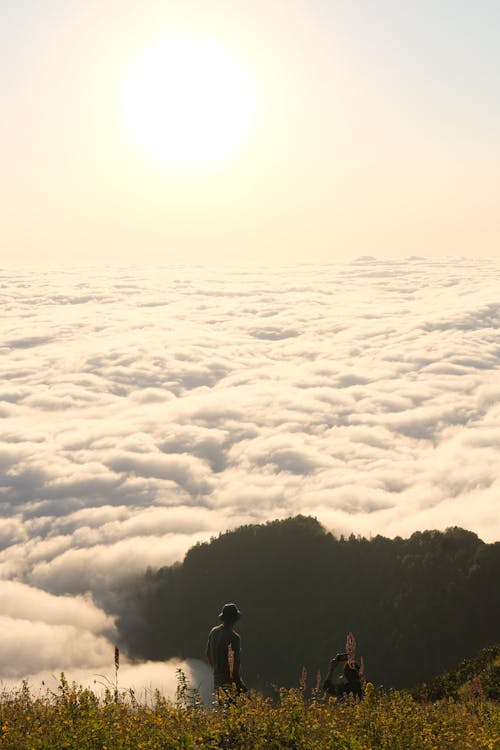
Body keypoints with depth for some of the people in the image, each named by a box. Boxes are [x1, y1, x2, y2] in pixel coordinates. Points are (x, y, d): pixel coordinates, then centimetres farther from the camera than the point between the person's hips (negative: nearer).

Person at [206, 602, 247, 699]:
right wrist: (240, 684, -12)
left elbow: (208, 654, 17)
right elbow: (233, 664, -22)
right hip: (230, 684, -8)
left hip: (217, 681, 8)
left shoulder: (214, 631, 4)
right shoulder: (234, 637, -21)